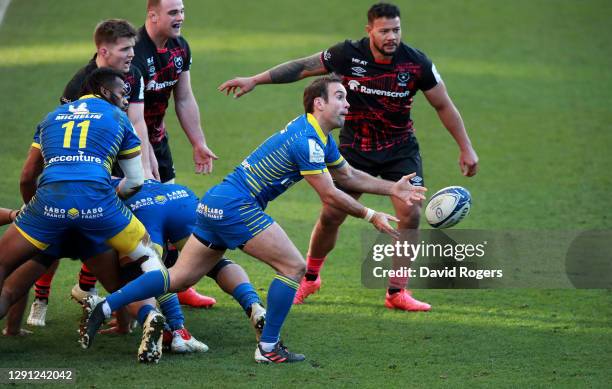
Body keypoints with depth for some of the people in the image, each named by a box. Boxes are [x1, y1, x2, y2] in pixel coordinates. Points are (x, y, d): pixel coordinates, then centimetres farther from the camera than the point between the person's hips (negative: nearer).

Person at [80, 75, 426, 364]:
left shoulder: (320, 137, 15)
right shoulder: (306, 140, -16)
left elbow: (349, 175, 28)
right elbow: (330, 196, -14)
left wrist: (393, 189, 22)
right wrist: (371, 216, -5)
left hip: (218, 203, 10)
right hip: (236, 206, -10)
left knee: (180, 278, 9)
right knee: (293, 267, -5)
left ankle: (105, 306, 5)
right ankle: (268, 347, 0)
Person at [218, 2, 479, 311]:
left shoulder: (416, 63, -16)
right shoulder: (348, 54, -17)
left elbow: (443, 105, -4)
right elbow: (303, 67, -5)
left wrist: (466, 148, -2)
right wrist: (254, 80, -5)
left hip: (400, 149, 0)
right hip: (354, 147, 0)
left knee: (410, 213, -14)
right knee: (331, 215, -2)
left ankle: (397, 293, -2)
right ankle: (310, 278, 24)